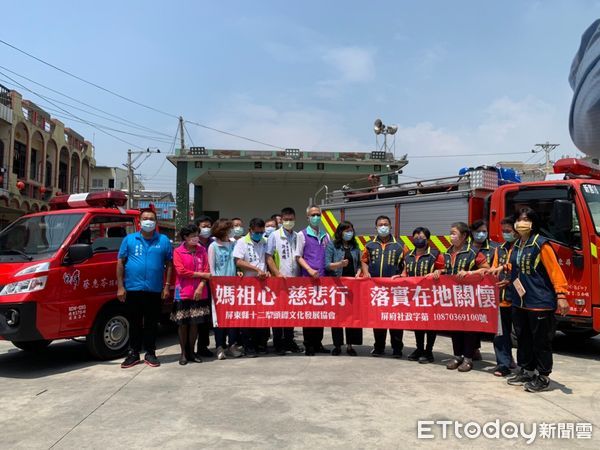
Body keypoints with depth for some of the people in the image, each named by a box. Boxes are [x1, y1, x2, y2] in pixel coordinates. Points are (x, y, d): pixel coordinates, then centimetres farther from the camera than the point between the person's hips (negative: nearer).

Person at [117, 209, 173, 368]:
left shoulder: (164, 240, 5)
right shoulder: (129, 239, 4)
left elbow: (169, 264, 6)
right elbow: (120, 263, 4)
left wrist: (167, 286, 0)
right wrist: (120, 286, -2)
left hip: (155, 290, 0)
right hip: (133, 288, 0)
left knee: (152, 323, 8)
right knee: (134, 322, 8)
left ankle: (150, 353, 19)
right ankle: (133, 354, 18)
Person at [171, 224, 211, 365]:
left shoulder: (202, 250, 8)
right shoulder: (178, 252, -1)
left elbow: (206, 270, 4)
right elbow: (181, 271, -10)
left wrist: (200, 287, -9)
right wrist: (201, 275, -10)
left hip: (199, 293, 3)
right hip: (183, 293, -2)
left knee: (194, 323, 7)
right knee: (183, 324, 4)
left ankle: (191, 352, 18)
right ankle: (183, 353, 15)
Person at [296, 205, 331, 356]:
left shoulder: (325, 236, 14)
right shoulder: (302, 235, 1)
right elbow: (298, 257, -3)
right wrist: (310, 270, -15)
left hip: (323, 278, 4)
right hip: (308, 278, -4)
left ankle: (318, 343, 17)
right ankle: (308, 345, 7)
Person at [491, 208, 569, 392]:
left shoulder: (541, 244, -13)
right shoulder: (516, 245, 10)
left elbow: (555, 270, -16)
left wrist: (561, 295, -21)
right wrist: (504, 268, 9)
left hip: (540, 302, -7)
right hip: (520, 302, 7)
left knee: (541, 341, 3)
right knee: (524, 339, 16)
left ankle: (543, 377, 15)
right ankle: (527, 371, 30)